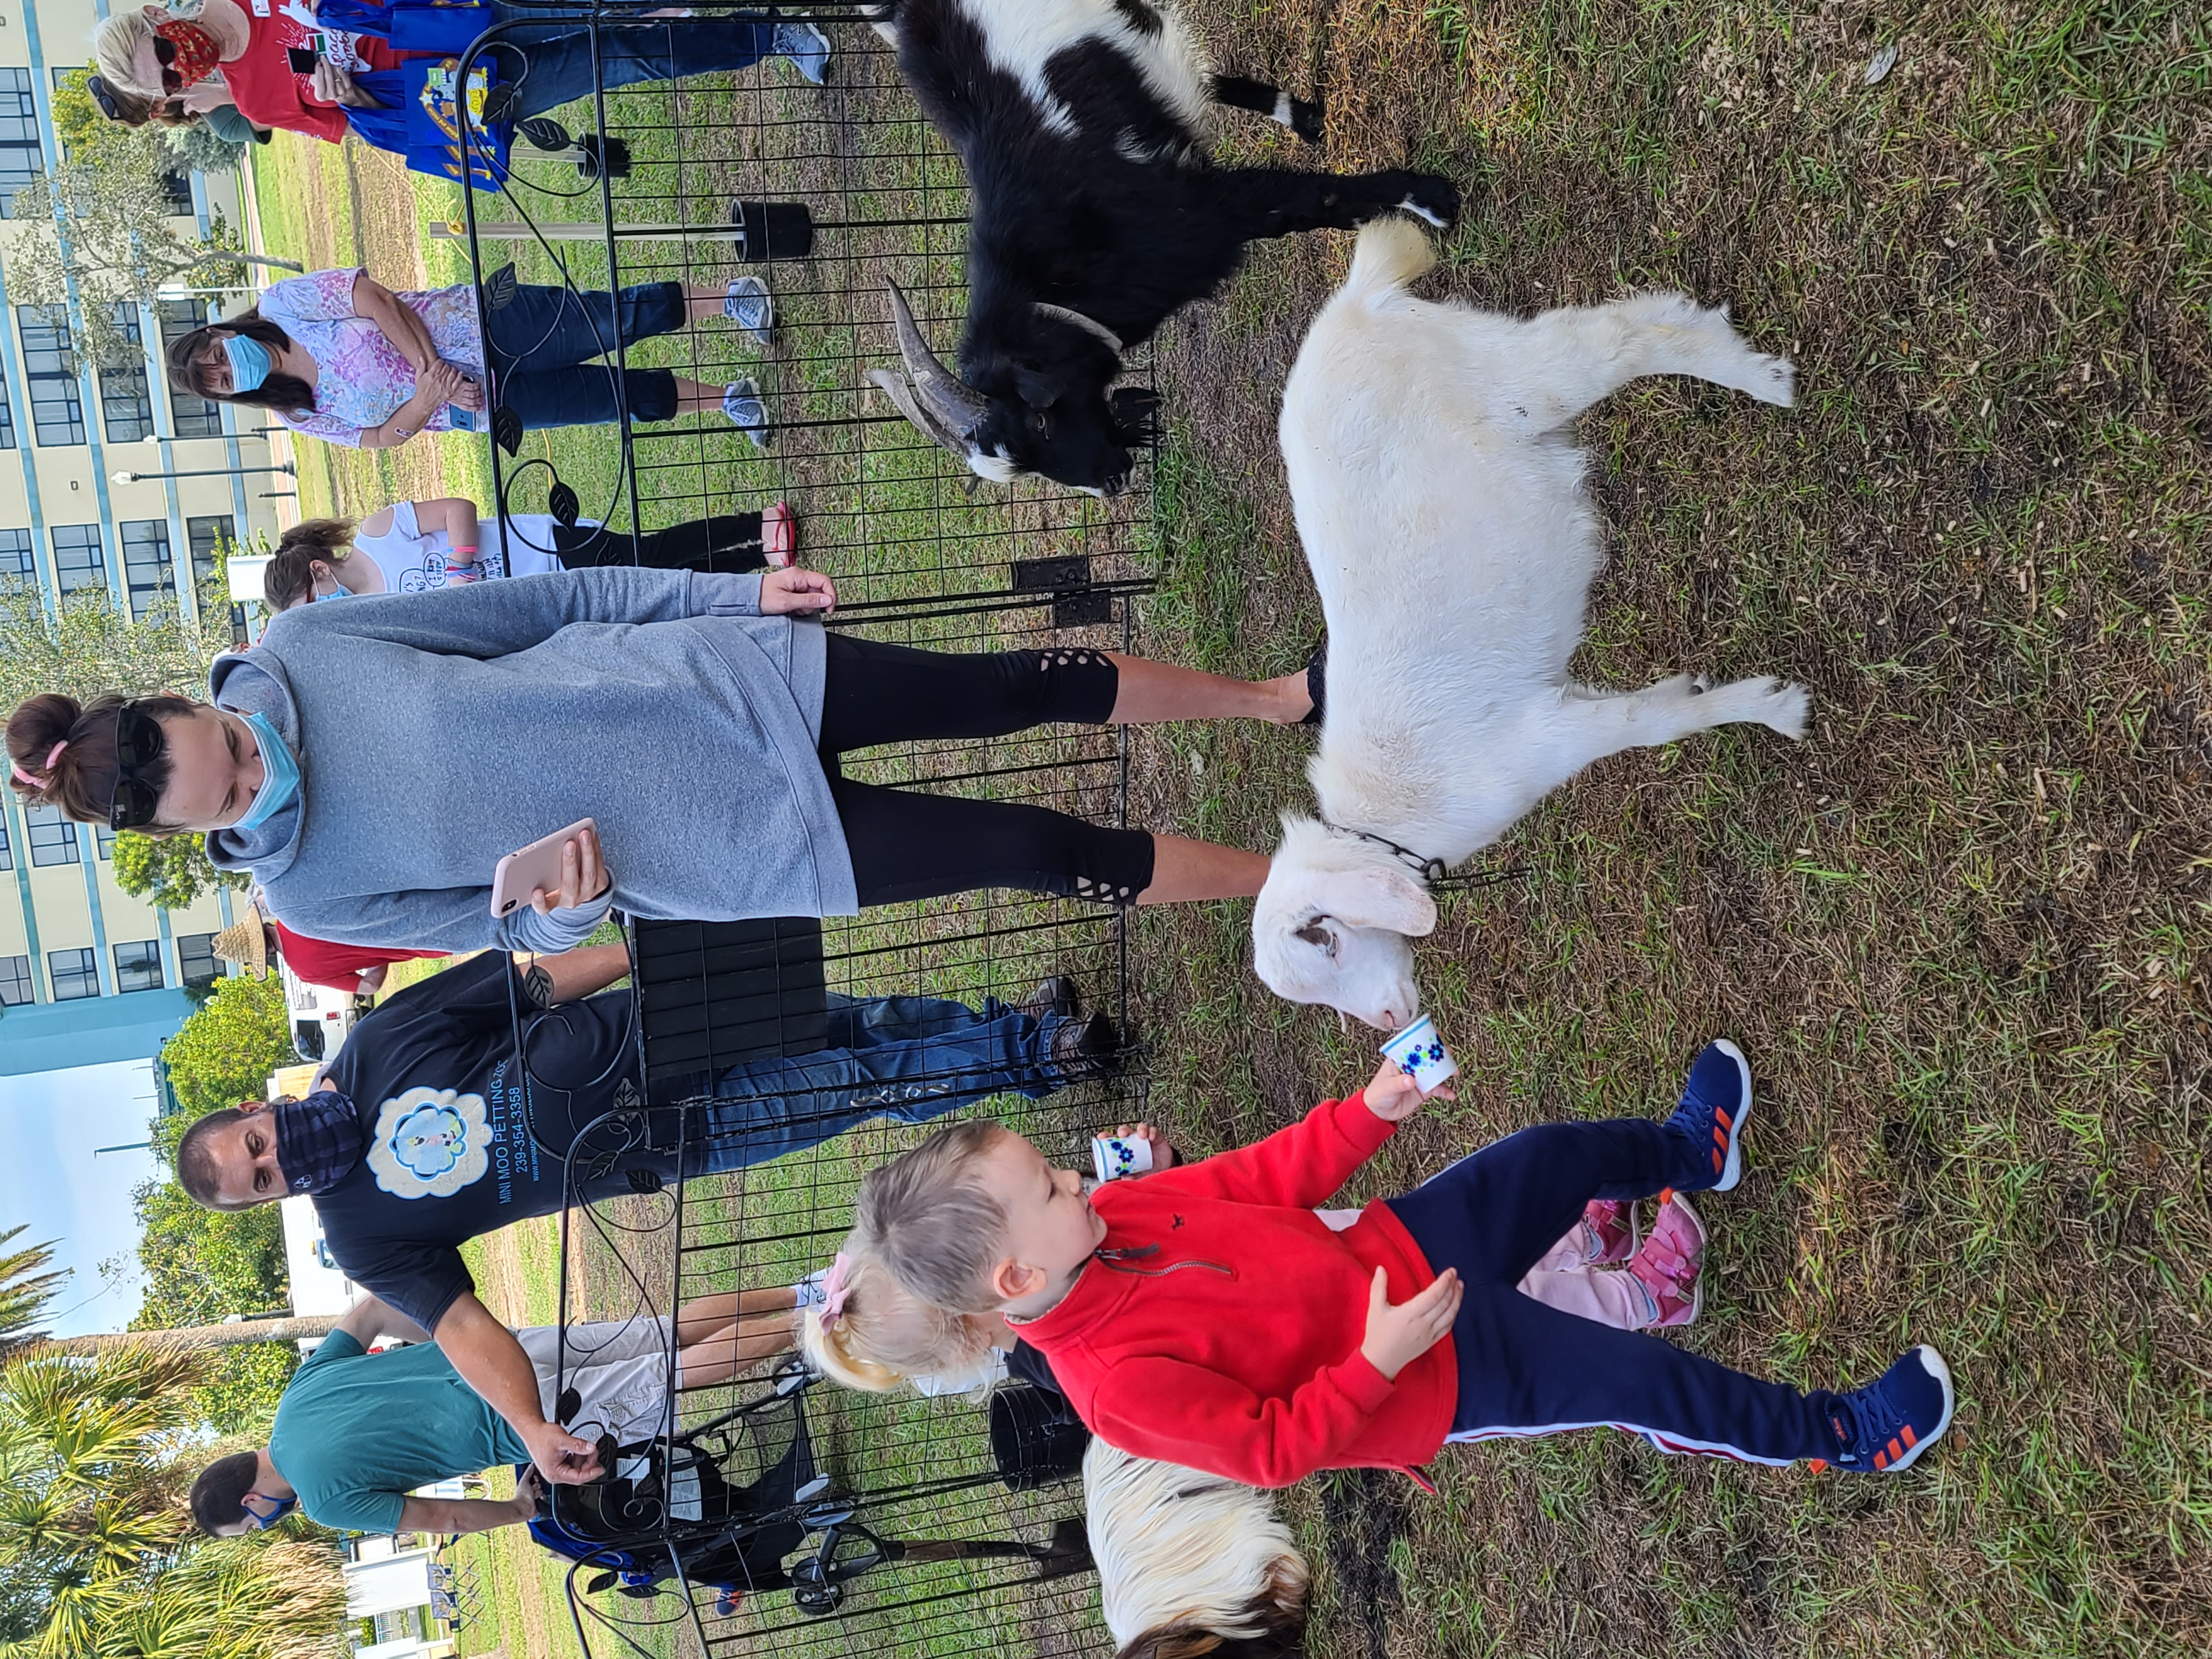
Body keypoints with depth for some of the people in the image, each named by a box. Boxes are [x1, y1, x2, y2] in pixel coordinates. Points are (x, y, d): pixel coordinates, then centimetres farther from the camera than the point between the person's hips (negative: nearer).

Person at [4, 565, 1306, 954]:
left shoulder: (296, 645, -7)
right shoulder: (308, 892, -7)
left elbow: (533, 600, -1)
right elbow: (508, 929, 3)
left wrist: (738, 591, -2)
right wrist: (567, 912, -23)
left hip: (715, 678, 2)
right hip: (729, 848, -2)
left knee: (1026, 686, 2)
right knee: (1037, 850, -5)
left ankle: (1277, 697, 25)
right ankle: (1294, 882, 13)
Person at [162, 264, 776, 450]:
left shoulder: (281, 304, -5)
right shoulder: (302, 417, 5)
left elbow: (374, 297, -12)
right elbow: (387, 435, 2)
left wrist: (425, 363, -22)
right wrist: (428, 398, -19)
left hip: (483, 323, -3)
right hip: (485, 402, 3)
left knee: (613, 319, -18)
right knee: (621, 396, -5)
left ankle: (721, 298, -2)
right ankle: (722, 398, 9)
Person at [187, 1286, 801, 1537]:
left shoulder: (326, 1500, -9)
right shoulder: (305, 1383, 9)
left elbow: (439, 1518, -5)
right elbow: (373, 1308, 17)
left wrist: (522, 1510, 11)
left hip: (527, 1418, -7)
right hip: (516, 1345, 7)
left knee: (687, 1370, -3)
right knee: (676, 1332, 9)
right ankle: (802, 1296, 6)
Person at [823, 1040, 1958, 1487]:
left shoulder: (1103, 1222, -11)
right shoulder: (1118, 1381, -32)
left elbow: (1253, 1183, -3)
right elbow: (1272, 1448, -25)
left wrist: (1370, 1112, -8)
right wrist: (1377, 1363, -30)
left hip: (1392, 1254, 7)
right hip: (1423, 1376, -7)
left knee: (1550, 1153, 15)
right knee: (1641, 1380, -4)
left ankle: (1687, 1154, 49)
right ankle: (1831, 1436, 22)